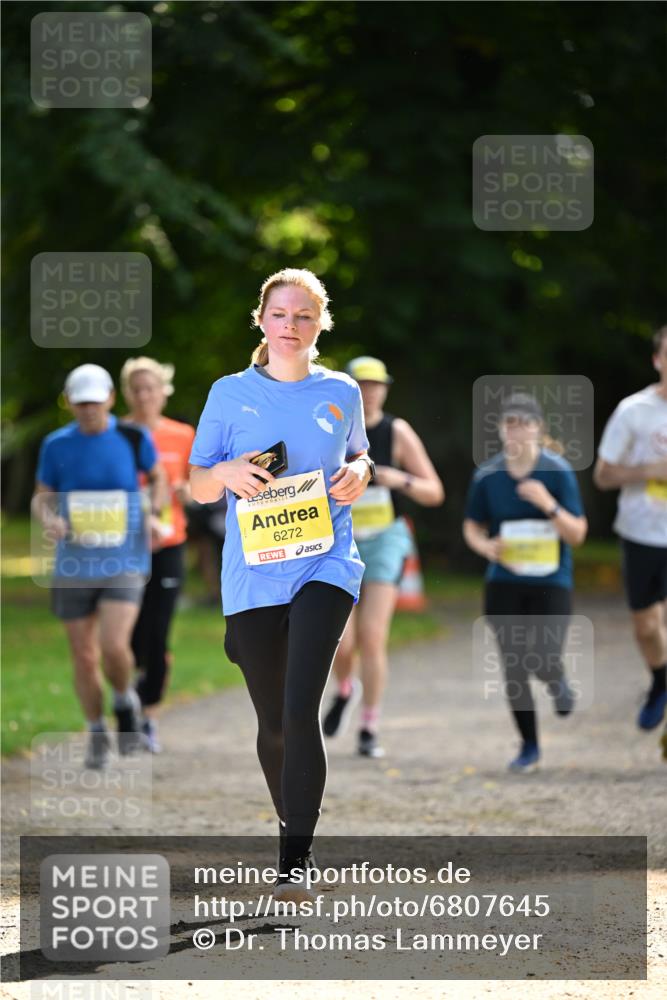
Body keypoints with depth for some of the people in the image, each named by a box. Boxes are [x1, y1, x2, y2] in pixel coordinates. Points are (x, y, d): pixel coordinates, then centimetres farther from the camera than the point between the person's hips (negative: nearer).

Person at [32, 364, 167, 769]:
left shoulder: (134, 439, -2)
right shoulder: (56, 445, 0)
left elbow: (158, 478, 15)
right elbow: (42, 497, 10)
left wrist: (154, 512, -2)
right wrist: (48, 519, -12)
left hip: (124, 564, -2)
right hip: (74, 567, 2)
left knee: (114, 647, -20)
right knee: (84, 657, 5)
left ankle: (125, 702, 12)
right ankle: (97, 734, 25)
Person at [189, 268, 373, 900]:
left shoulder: (341, 392, 7)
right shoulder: (230, 393, 5)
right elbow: (197, 487, 9)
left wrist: (361, 471, 1)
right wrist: (226, 472, -13)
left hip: (326, 565, -1)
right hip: (252, 575, 1)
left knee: (300, 711, -18)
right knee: (273, 722, 9)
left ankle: (297, 858, -16)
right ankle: (292, 826, 32)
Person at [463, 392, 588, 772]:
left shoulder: (558, 471, -9)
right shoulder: (487, 476, -2)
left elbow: (577, 534, -8)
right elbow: (473, 526, 12)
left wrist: (550, 505, -25)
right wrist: (485, 545, -10)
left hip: (551, 584, -2)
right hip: (505, 584, 2)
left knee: (545, 661, -14)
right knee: (514, 667, 0)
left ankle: (559, 683, 26)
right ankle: (529, 747, 18)